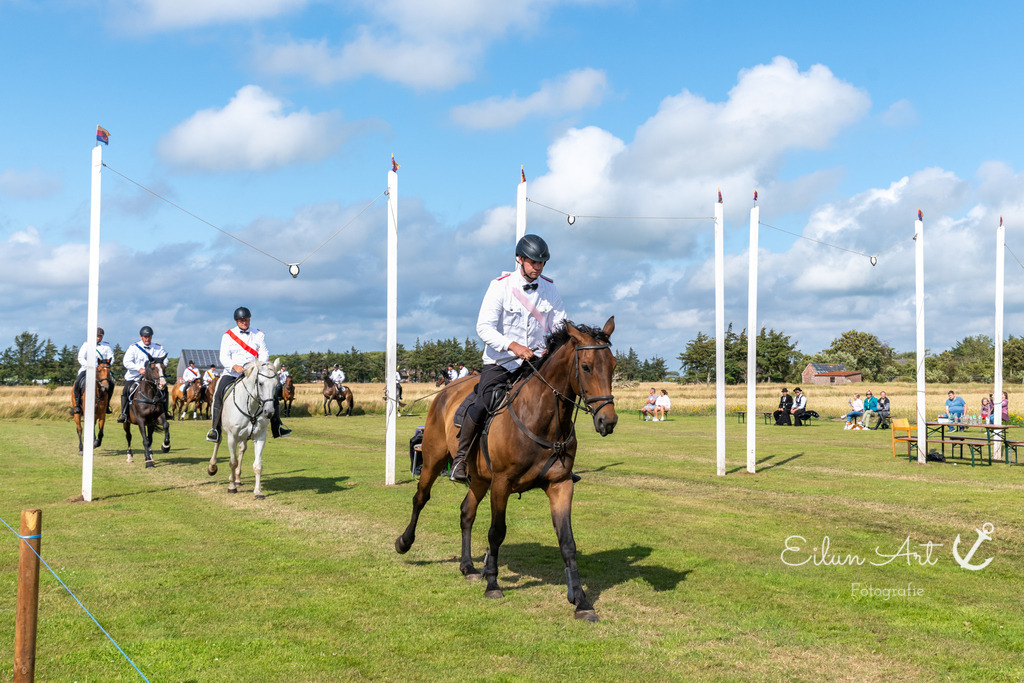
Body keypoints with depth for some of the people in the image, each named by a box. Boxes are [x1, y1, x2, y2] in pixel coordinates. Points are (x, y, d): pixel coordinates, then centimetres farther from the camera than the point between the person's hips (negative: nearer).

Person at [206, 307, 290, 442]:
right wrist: (234, 366, -24)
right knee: (219, 391, -25)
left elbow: (264, 354, 1)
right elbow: (224, 357, -4)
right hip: (232, 373, -1)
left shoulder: (259, 335, 11)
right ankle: (215, 429, -18)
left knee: (274, 390, -14)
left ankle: (276, 427, -3)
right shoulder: (227, 336, 6)